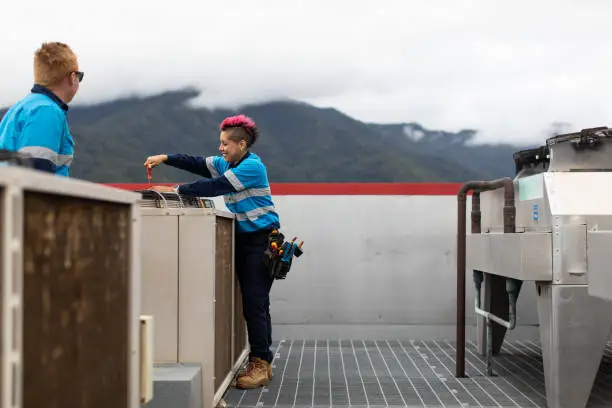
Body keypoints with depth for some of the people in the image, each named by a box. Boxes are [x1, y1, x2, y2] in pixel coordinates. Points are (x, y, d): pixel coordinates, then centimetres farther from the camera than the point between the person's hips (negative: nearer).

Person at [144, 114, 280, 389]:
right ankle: (262, 364, 14)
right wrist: (165, 159, -7)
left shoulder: (252, 166, -16)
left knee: (255, 303, -11)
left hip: (262, 240, -8)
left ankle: (260, 364, -6)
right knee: (251, 303, 8)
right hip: (243, 239, 8)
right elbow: (197, 164, 6)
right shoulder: (226, 163, 12)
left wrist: (176, 190, -21)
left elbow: (215, 186, -22)